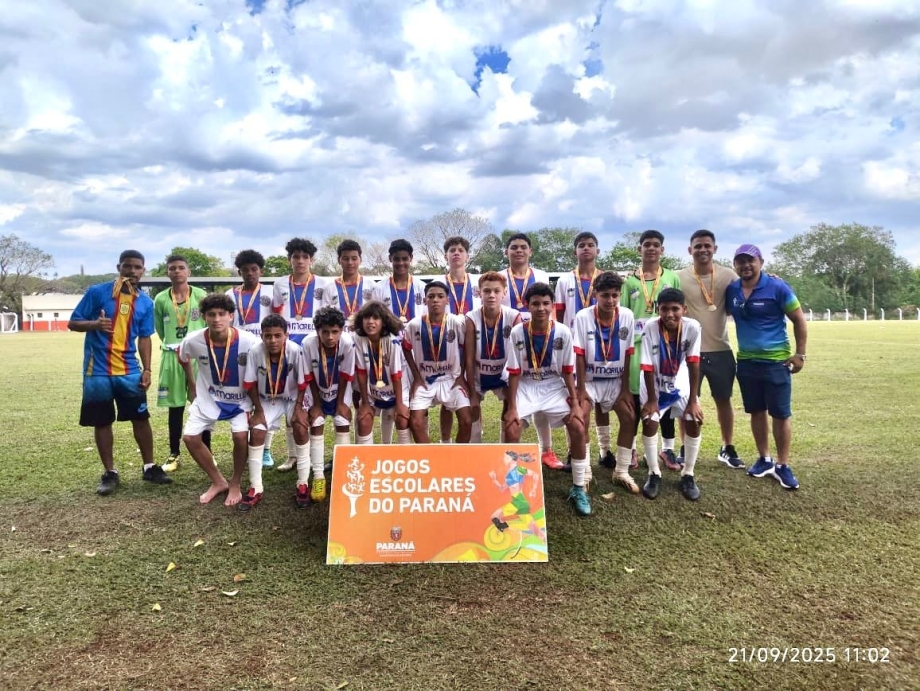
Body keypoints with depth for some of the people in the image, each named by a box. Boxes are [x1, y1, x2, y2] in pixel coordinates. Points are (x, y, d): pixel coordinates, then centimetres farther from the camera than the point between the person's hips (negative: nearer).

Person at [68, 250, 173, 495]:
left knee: (141, 418, 6)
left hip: (130, 371, 2)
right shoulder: (97, 292, -5)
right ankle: (109, 473, 19)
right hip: (98, 371, -2)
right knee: (101, 422, 6)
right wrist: (94, 324, -23)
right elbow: (73, 323, -2)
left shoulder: (145, 303, 5)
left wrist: (147, 369, 1)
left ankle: (149, 467, 20)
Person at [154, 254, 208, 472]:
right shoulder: (160, 300, 2)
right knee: (175, 407, 7)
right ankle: (174, 454, 18)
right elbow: (160, 329, 13)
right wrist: (172, 345, 12)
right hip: (172, 357, 1)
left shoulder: (201, 296, -2)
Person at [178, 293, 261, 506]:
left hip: (240, 399, -3)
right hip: (208, 397, 3)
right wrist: (192, 387, 10)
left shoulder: (248, 342, -27)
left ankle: (235, 484, 4)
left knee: (240, 436, -23)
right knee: (190, 437, -4)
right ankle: (218, 482, 17)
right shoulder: (193, 341, -19)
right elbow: (184, 359, 6)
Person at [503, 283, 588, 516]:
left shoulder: (563, 333, -11)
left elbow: (568, 371, -4)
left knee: (578, 428, -17)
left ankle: (578, 488, 2)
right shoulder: (517, 333, -13)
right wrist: (512, 407, -14)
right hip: (526, 388, 0)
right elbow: (514, 373, -10)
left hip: (554, 387, 1)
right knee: (511, 430, -21)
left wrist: (575, 403, -10)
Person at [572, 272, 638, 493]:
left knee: (630, 417, -10)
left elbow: (627, 354, -4)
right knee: (581, 418, -21)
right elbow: (580, 355, -14)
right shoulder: (583, 317, -16)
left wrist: (625, 388, -5)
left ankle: (621, 472, 5)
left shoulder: (627, 316, -9)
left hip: (615, 380, 3)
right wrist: (581, 388, -16)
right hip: (589, 379, -3)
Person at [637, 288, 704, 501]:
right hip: (655, 385, -1)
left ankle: (688, 475, 7)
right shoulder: (650, 327, -28)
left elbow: (693, 365, -19)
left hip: (680, 384, 2)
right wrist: (651, 400, -17)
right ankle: (654, 474, 4)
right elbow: (648, 368, -22)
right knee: (649, 422, -16)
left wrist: (693, 400, -18)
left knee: (694, 422, -11)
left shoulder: (692, 327, -24)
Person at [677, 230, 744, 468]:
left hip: (720, 349, 2)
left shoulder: (728, 275, -1)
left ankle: (728, 449, 27)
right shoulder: (679, 277, -5)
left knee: (724, 399, 12)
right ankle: (685, 449, 21)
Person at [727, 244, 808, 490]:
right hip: (746, 361, 4)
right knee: (756, 411, 13)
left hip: (776, 361, -4)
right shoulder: (731, 290, 1)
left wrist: (800, 354, -7)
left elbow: (799, 319, -5)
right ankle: (765, 459, 26)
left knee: (781, 414, 1)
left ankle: (783, 465, 13)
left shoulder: (777, 287, -10)